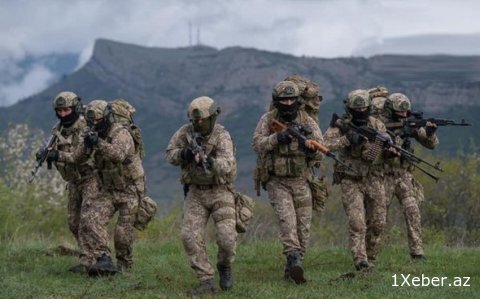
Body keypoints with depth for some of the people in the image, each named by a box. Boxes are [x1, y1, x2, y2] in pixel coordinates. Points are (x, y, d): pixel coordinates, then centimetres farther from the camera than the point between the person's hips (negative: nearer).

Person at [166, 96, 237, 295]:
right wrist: (184, 154, -21)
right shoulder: (185, 132, -5)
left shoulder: (222, 136, -17)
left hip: (220, 191, -3)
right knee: (190, 237, -12)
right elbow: (170, 155, 1)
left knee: (226, 237, -17)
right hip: (196, 192, 3)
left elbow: (228, 165, -32)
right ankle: (206, 282, -4)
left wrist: (210, 162, -53)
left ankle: (224, 265, 16)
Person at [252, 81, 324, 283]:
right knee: (286, 219, -21)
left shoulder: (307, 121, 0)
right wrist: (277, 138, -26)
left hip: (300, 181, 2)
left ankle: (291, 268, 14)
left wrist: (309, 139, -24)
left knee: (303, 226, 2)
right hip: (277, 182, -2)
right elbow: (257, 144, -12)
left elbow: (320, 154, -4)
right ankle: (294, 261, -31)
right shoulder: (268, 120, -1)